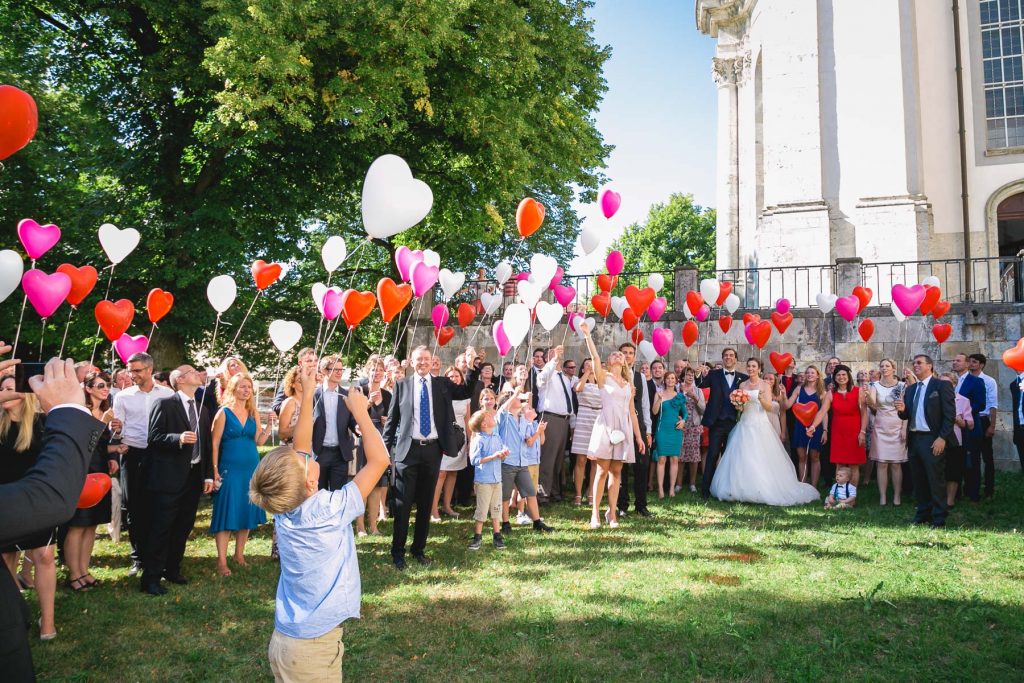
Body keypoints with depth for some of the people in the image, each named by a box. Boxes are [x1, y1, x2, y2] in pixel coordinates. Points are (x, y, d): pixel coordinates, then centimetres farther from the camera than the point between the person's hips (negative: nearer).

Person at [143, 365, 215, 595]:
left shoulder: (203, 410, 15)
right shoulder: (165, 404, -5)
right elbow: (154, 437, -12)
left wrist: (208, 475, 10)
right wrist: (178, 438, -28)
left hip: (194, 477, 7)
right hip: (169, 478, -7)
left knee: (183, 528, 14)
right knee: (161, 529, -2)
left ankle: (172, 569, 28)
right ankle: (150, 577, 6)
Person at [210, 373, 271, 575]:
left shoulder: (254, 413, 8)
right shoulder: (224, 413, -5)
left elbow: (259, 441, 4)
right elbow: (215, 444, -6)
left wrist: (269, 425, -9)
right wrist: (215, 471, -11)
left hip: (251, 468, 5)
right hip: (230, 469, -5)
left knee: (247, 512, 9)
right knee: (226, 514, -2)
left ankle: (239, 555, 23)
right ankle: (222, 561, 6)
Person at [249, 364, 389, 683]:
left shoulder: (283, 507, -7)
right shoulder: (329, 510, -25)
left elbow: (298, 448, 5)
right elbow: (379, 460, -22)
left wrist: (307, 394, 3)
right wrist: (359, 411, -12)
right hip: (315, 647, -7)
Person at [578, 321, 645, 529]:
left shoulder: (629, 384, 19)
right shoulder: (603, 376, 6)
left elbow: (632, 411, 18)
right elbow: (595, 357, -12)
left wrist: (638, 436, 14)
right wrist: (587, 334, -22)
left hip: (624, 428, 4)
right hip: (606, 424, -4)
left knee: (616, 472, 4)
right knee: (602, 470, -5)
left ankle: (612, 513, 9)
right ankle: (595, 513, 1)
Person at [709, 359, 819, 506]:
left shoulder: (764, 385, 0)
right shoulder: (742, 385, 11)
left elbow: (769, 407, -9)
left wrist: (761, 398, -27)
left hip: (760, 426, -4)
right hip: (745, 425, 4)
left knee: (760, 459, -8)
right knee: (742, 458, 0)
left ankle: (763, 490, 0)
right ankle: (743, 490, 6)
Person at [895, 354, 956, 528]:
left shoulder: (942, 386, -5)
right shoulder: (911, 389, 16)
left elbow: (950, 414, -11)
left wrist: (942, 438, -18)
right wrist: (902, 409, -7)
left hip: (933, 440, -7)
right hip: (914, 439, 7)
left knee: (936, 480, -3)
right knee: (919, 480, 12)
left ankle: (938, 519, 4)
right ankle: (923, 514, 22)